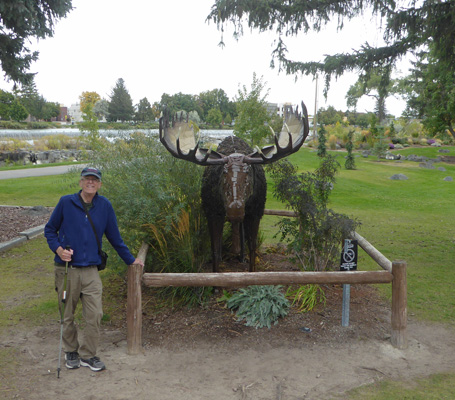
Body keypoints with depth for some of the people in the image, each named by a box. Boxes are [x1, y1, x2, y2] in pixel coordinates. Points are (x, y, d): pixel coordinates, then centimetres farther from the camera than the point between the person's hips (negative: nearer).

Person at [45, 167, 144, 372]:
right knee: (67, 316, 11)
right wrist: (58, 249, -9)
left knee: (95, 315, -2)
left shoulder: (104, 206, 3)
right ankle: (71, 351, 33)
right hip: (66, 270, -1)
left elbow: (114, 237, 13)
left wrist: (130, 259, 16)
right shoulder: (66, 202, -2)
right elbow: (49, 229, 8)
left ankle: (88, 354, 17)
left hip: (91, 270, 1)